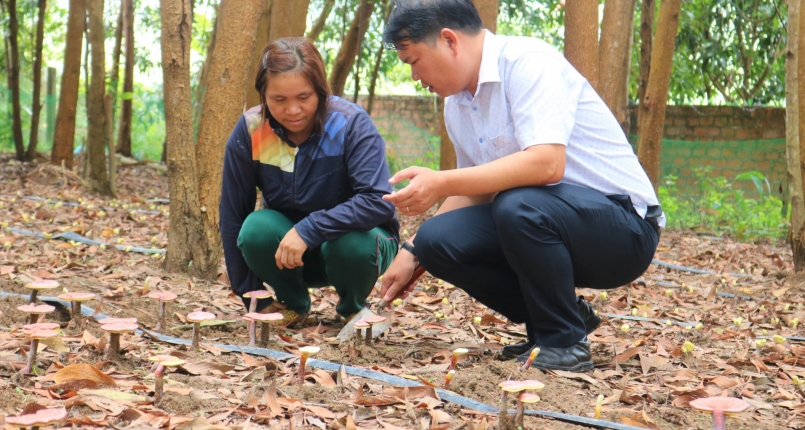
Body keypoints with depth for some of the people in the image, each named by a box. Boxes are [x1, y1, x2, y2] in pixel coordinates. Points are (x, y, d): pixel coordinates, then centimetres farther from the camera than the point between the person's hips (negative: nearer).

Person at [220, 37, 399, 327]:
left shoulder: (352, 124, -22)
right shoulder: (249, 131, -14)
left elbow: (379, 202, -31)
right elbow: (233, 215, -8)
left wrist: (308, 230, -38)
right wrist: (253, 300, -7)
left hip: (351, 233, -2)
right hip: (288, 247, 3)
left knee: (353, 244, -36)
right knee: (256, 229, -28)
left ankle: (353, 309, 0)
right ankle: (293, 303, 2)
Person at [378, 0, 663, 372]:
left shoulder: (528, 62, -18)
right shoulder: (456, 104, 7)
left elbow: (547, 163, -32)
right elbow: (475, 190, 17)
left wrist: (442, 183, -31)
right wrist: (411, 253, 7)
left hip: (625, 228, -8)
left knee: (518, 206, -35)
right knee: (437, 240, -9)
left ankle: (564, 343, -12)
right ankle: (566, 315, 7)